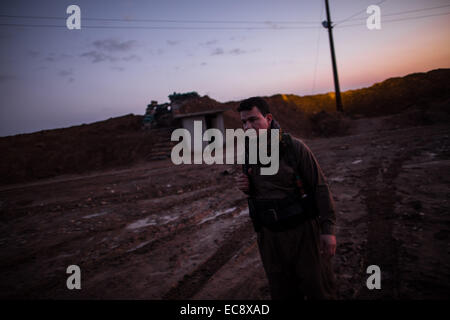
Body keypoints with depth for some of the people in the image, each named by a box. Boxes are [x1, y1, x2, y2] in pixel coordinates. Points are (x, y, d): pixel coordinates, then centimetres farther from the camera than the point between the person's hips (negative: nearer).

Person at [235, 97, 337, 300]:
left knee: (318, 290, 9)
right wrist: (246, 187, -6)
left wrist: (328, 229, -11)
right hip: (270, 236, 4)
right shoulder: (249, 155, 2)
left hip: (303, 232, -4)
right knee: (283, 292, 17)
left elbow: (320, 187, -9)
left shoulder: (295, 148, -12)